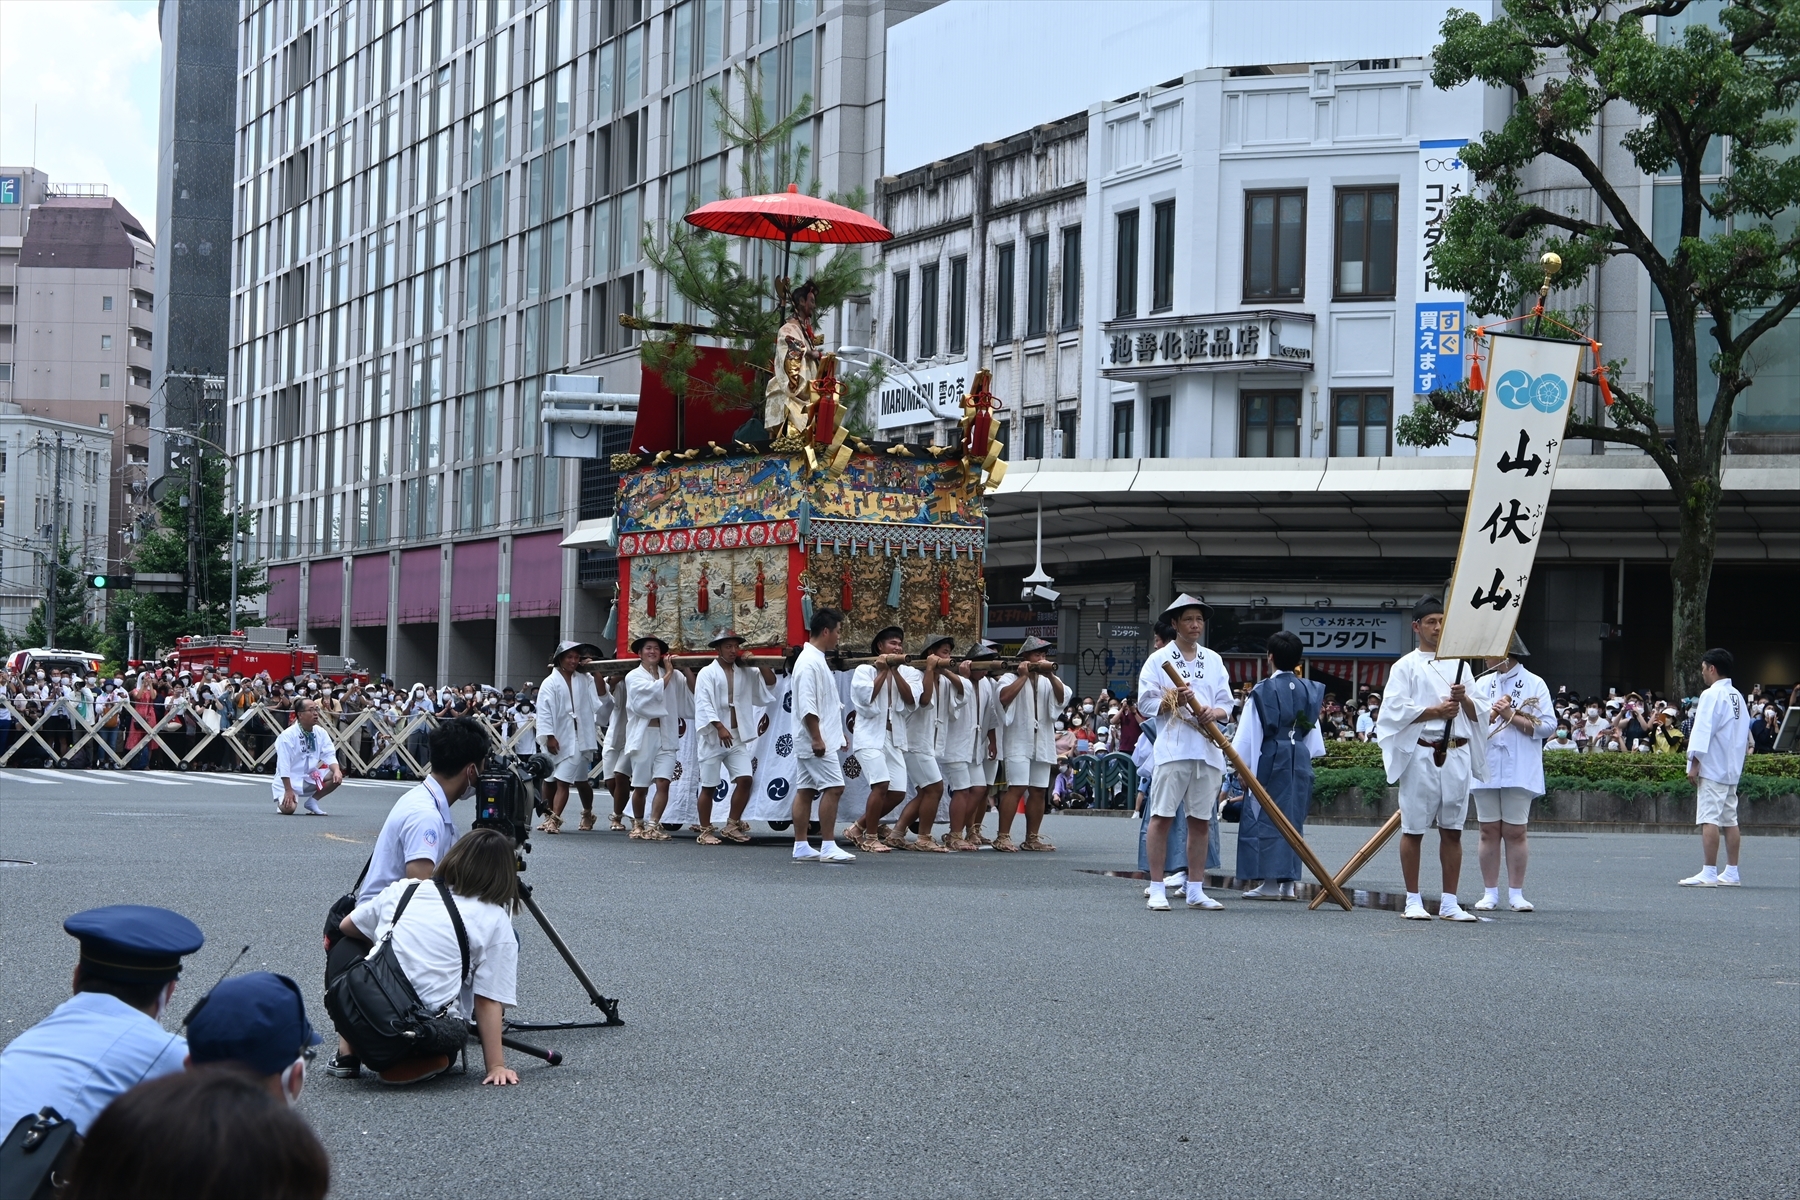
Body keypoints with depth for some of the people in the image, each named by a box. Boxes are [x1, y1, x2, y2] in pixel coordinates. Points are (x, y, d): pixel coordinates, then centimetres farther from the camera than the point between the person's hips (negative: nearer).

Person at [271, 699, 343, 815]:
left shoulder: (321, 733, -1)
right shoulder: (287, 735, -19)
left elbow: (329, 756, -6)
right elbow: (284, 765, -21)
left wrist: (337, 770, -28)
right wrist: (288, 790, -24)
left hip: (310, 777, 6)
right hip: (289, 780, -6)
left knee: (336, 776, -15)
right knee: (288, 808, -29)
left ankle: (312, 801, 2)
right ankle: (283, 799, 10)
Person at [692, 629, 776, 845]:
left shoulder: (745, 673, 12)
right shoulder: (708, 673, -3)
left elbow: (770, 682, 13)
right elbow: (704, 704, -12)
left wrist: (760, 663, -1)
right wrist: (720, 727, -24)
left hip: (737, 737, 4)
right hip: (713, 737, -4)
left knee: (745, 779, -8)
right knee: (709, 786, 1)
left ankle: (732, 826, 5)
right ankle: (705, 831, 10)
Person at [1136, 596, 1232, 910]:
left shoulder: (1214, 661, 16)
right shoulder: (1158, 660, 5)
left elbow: (1227, 704, 12)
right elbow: (1144, 702, 0)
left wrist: (1215, 712, -10)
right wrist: (1171, 701, -17)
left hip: (1209, 750, 4)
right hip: (1172, 749, -4)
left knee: (1200, 820, 7)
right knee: (1161, 816, -6)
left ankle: (1195, 890, 13)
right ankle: (1157, 889, -4)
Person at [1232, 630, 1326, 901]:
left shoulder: (1262, 691, -9)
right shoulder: (1309, 691, 5)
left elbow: (1249, 733, -9)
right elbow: (1313, 730, 10)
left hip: (1270, 758, -5)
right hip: (1300, 759, 5)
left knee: (1265, 818, 0)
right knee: (1292, 818, 11)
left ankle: (1270, 882, -4)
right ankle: (1290, 881, 9)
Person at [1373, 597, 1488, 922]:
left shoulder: (1458, 666, 17)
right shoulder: (1406, 667, 4)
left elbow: (1477, 713, 15)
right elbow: (1396, 709, -7)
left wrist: (1464, 699, -6)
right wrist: (1436, 710, -15)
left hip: (1457, 755, 4)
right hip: (1420, 755, -4)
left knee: (1452, 830, 4)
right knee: (1413, 830, -1)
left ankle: (1449, 902, 8)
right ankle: (1413, 900, 6)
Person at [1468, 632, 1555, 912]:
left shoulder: (1534, 684, 0)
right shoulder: (1482, 684, 12)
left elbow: (1547, 725, -8)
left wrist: (1510, 715, -12)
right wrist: (1492, 714, -12)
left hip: (1519, 771, -3)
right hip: (1486, 768, 3)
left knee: (1515, 832, -1)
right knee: (1489, 832, 3)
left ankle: (1516, 894, 5)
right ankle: (1490, 893, 8)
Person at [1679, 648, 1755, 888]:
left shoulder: (1712, 695, -12)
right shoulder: (1738, 697, 14)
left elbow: (1703, 731, -17)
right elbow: (1744, 735, 18)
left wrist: (1694, 763, -15)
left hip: (1712, 769, -9)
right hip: (1732, 769, 9)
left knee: (1709, 819, -10)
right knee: (1730, 819, 11)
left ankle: (1709, 873, -14)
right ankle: (1731, 873, 14)